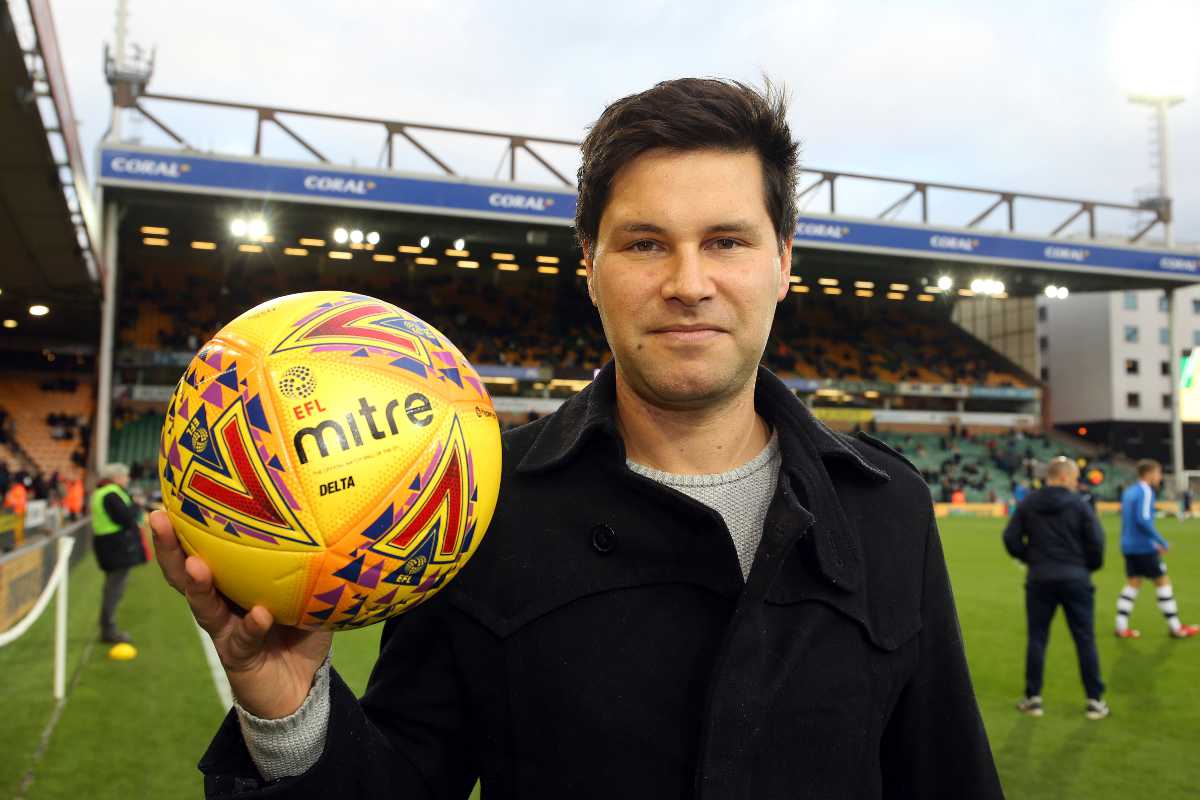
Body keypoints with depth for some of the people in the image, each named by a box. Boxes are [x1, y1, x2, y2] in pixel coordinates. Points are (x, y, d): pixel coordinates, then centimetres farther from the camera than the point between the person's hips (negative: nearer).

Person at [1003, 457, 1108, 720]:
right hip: (1075, 579, -2)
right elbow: (1096, 541, -10)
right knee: (1085, 640, 7)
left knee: (1036, 638, 8)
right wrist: (1090, 565, 8)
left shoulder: (1027, 504, 1)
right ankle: (1095, 700, 11)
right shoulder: (1079, 504, -7)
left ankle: (1033, 698, 11)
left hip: (1039, 580, 2)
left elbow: (1011, 539, -2)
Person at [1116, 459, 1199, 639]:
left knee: (1133, 583, 10)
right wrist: (1161, 542, -16)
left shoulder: (1128, 492, 13)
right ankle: (1175, 627, 11)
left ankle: (1121, 627, 5)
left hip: (1128, 547, 8)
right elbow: (1143, 520, -23)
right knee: (1163, 582, 3)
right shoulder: (1145, 492, -13)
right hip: (1144, 548, -8)